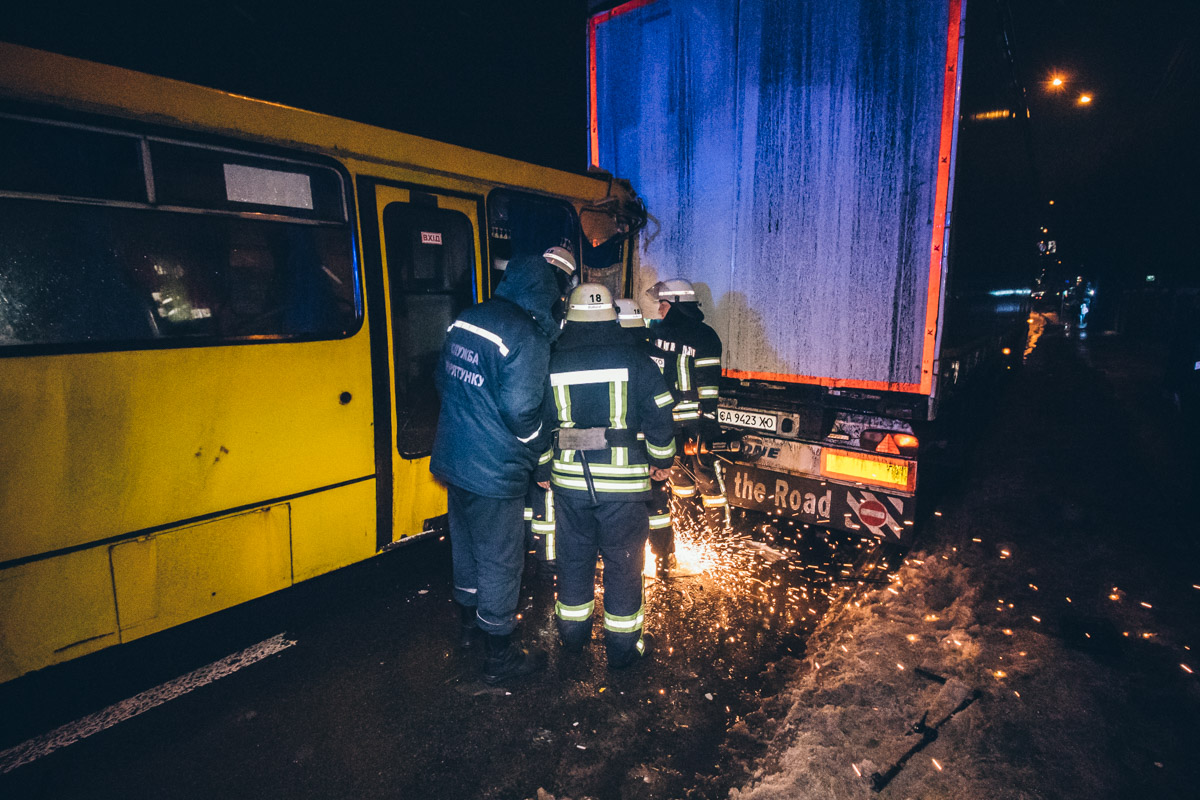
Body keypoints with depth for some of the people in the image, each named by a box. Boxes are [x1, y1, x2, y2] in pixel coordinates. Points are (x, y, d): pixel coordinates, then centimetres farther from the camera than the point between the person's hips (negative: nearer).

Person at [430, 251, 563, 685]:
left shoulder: (465, 320, 3)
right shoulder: (528, 337, -21)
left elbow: (443, 380, 12)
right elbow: (520, 409, -25)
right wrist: (539, 446, -6)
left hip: (451, 459, 8)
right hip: (493, 471, -8)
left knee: (465, 543, 25)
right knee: (499, 560, 7)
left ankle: (469, 617, 48)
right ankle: (500, 656, 24)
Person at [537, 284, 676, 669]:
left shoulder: (553, 364, 1)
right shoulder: (634, 360, -5)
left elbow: (537, 423, 6)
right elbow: (659, 417, -5)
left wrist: (543, 470, 19)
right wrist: (661, 461, 10)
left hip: (569, 479, 3)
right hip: (623, 480, -2)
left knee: (574, 556, 18)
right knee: (623, 562, 10)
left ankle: (573, 634, 34)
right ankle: (622, 646, 22)